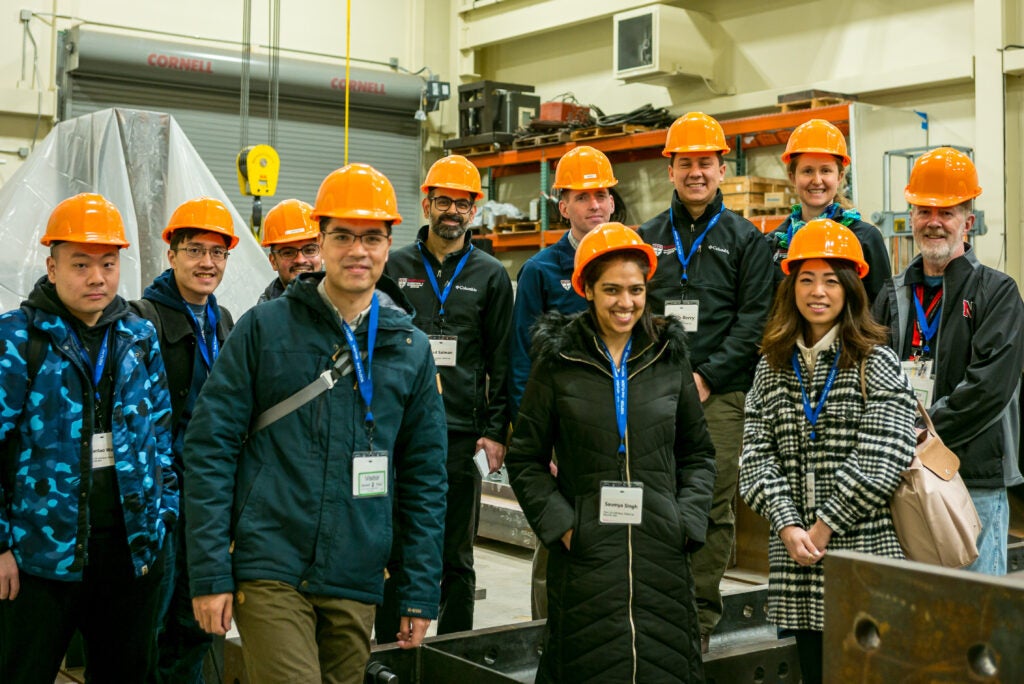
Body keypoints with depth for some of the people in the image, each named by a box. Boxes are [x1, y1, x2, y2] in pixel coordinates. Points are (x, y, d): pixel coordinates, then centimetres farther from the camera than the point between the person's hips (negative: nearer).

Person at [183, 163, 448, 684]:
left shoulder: (411, 348, 7)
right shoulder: (265, 328, -1)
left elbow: (424, 477, 10)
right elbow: (209, 448, -3)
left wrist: (420, 594, 7)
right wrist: (209, 573, -7)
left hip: (356, 583, 4)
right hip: (270, 573, -3)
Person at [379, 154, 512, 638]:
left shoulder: (490, 276, 7)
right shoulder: (394, 267, 8)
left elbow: (502, 361, 5)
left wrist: (496, 431, -2)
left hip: (462, 434, 0)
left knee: (456, 557, 8)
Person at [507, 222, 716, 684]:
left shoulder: (669, 356, 7)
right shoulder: (558, 361, 1)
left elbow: (698, 454, 14)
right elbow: (525, 460, 5)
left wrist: (687, 521, 2)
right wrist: (558, 523, -6)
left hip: (661, 554, 2)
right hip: (585, 553, -2)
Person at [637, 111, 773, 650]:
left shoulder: (745, 240, 8)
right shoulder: (647, 239, 15)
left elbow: (753, 319, 0)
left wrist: (707, 377, -9)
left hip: (719, 394, -2)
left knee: (713, 506, -1)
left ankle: (700, 617, 8)